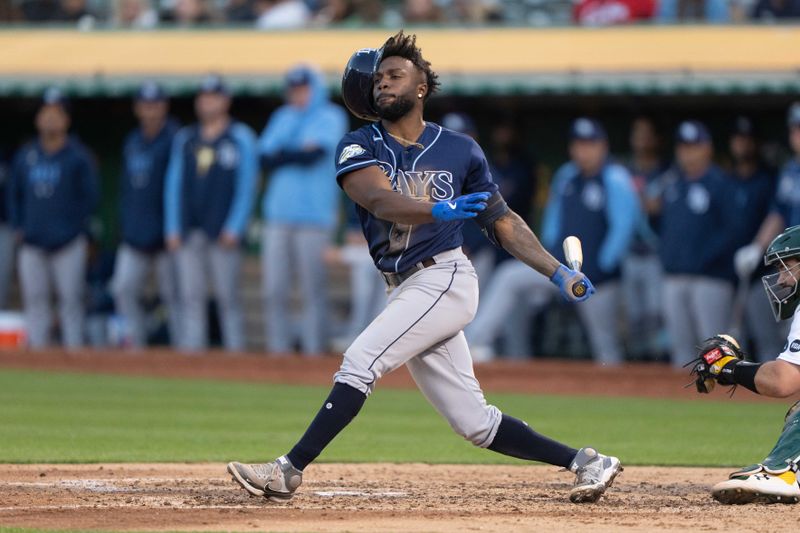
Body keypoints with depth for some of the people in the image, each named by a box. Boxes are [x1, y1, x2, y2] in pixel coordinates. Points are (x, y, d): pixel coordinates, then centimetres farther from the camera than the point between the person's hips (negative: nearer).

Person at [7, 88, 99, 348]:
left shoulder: (78, 156, 1)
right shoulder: (25, 155, 12)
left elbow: (89, 197, 1)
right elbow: (14, 194, 19)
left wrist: (73, 225, -5)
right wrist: (18, 226, 8)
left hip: (68, 242, -4)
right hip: (32, 244, 4)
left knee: (71, 300, -5)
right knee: (34, 300, 2)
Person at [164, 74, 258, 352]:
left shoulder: (240, 138, 2)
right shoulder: (185, 139, 15)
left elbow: (246, 187, -3)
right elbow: (173, 185, 15)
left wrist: (234, 228, -12)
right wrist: (172, 227, 6)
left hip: (223, 233, -4)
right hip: (189, 233, 4)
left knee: (228, 297, -5)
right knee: (191, 298, 2)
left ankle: (235, 353, -1)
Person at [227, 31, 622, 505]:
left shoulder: (460, 150, 6)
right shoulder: (361, 147, 6)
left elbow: (503, 221, 14)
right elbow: (380, 200, -15)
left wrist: (559, 272, 7)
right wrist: (439, 210, -33)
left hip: (445, 279, -4)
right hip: (406, 290, 4)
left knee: (360, 361, -20)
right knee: (475, 423, 4)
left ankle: (289, 471, -20)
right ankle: (586, 462, 13)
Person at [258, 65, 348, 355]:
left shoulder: (330, 118, 1)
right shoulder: (282, 118, 19)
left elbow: (313, 154, -13)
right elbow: (265, 159, 8)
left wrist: (282, 155, 0)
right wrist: (297, 154, -6)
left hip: (314, 218, -5)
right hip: (278, 216, 5)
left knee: (313, 291, -5)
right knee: (274, 290, 2)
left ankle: (314, 350, -2)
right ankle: (278, 350, 7)